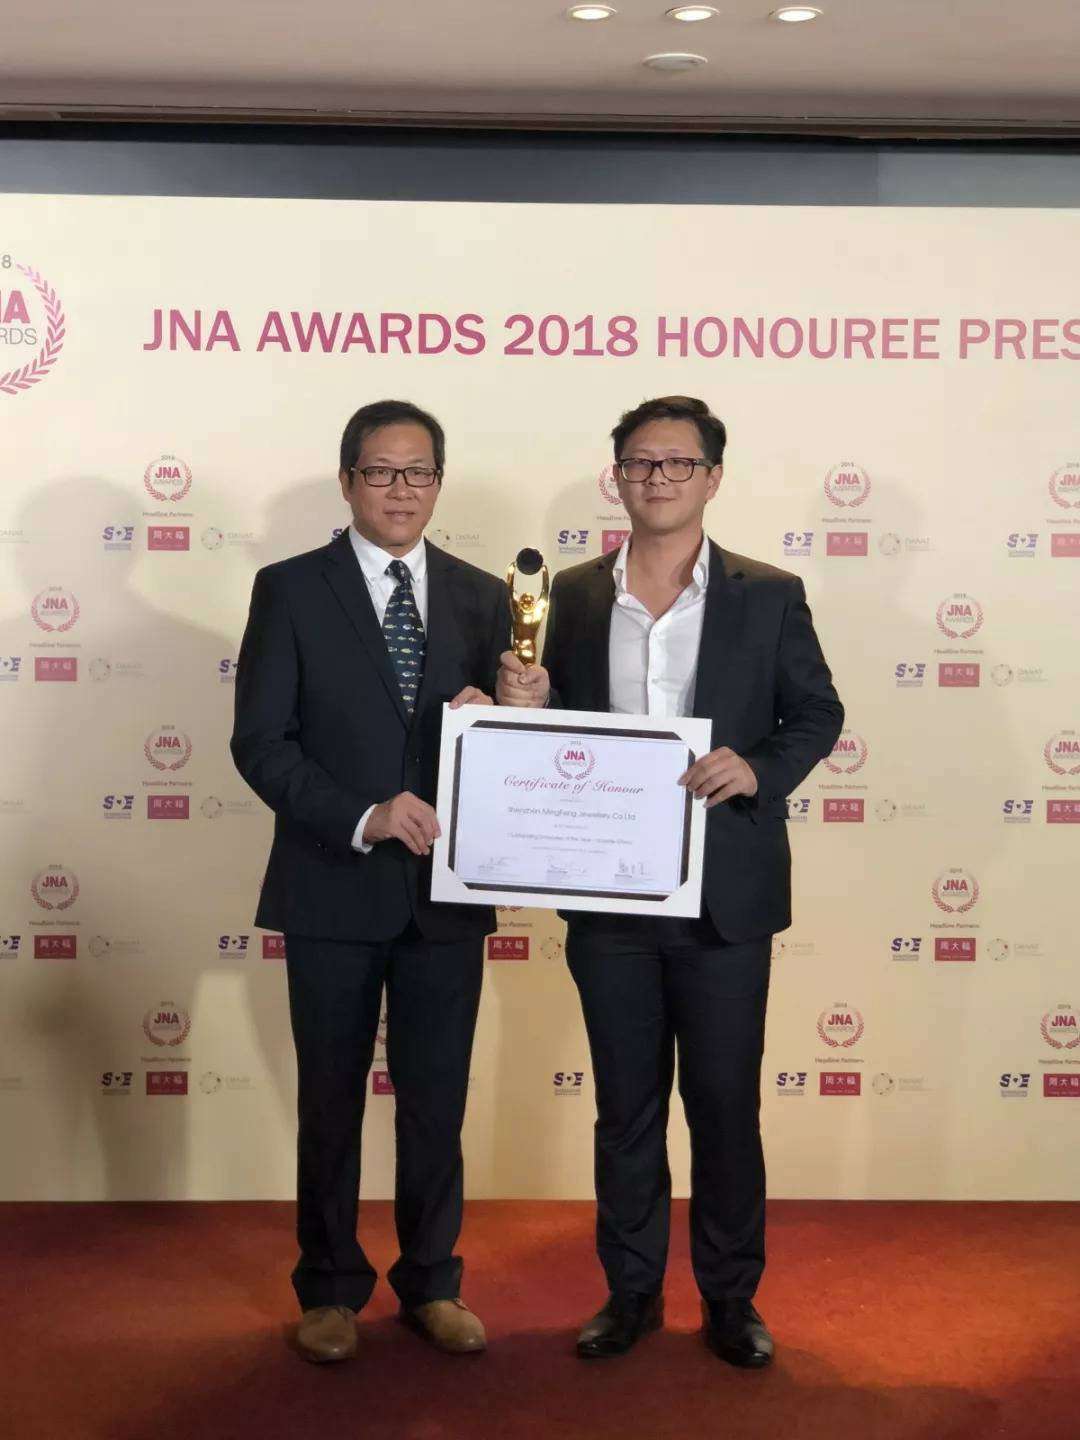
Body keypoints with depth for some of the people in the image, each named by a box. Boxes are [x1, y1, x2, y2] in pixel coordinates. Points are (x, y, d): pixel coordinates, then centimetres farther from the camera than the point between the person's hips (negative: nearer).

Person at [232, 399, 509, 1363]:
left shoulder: (482, 597, 7)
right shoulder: (291, 590, -2)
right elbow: (260, 742, -9)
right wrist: (363, 818, -20)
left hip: (446, 891, 3)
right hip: (333, 889, -2)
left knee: (437, 1100, 11)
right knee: (332, 1101, 10)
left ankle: (432, 1283, 27)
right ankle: (331, 1287, 27)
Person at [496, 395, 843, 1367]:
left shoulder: (768, 596, -1)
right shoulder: (574, 596, 6)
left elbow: (818, 714, 2)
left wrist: (760, 770, -16)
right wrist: (527, 707, -11)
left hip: (725, 895, -2)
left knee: (726, 1105, 8)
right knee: (626, 1106, 13)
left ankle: (731, 1296, 24)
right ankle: (630, 1292, 27)